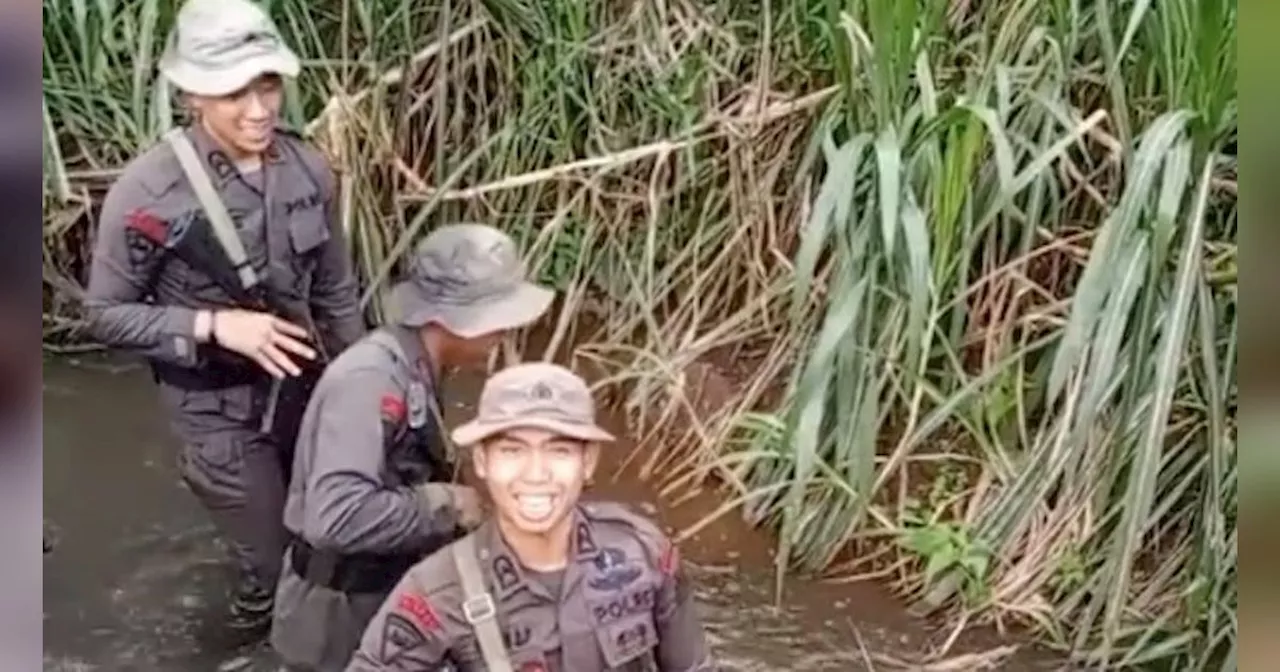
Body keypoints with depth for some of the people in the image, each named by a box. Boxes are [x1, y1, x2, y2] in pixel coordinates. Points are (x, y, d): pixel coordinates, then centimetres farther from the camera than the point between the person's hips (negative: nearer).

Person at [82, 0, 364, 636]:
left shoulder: (308, 169, -9)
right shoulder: (147, 191, -22)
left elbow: (336, 292, 5)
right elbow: (106, 314, -12)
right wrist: (213, 326, -24)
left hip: (305, 389, 4)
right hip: (218, 410, -4)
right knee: (276, 563, 7)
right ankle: (258, 630, 40)